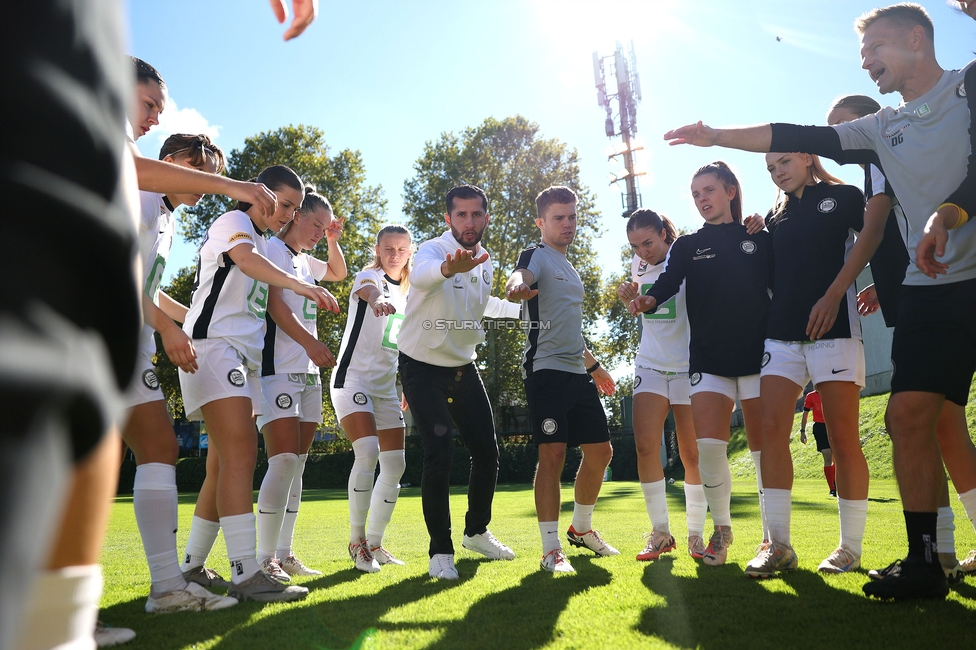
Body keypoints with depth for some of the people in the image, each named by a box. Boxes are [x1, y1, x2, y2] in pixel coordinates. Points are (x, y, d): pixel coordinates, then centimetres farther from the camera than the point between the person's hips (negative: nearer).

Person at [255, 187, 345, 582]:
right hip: (279, 369, -9)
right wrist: (311, 342, -23)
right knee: (283, 461, -15)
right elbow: (275, 303, -14)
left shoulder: (305, 261, 21)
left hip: (308, 372, 9)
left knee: (297, 465, 7)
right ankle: (265, 558, -9)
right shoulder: (273, 248, -3)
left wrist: (333, 240, 20)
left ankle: (284, 554, 12)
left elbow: (338, 272, 38)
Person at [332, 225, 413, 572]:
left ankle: (375, 543, 16)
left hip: (387, 387, 7)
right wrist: (377, 299, -56)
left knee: (395, 464, 3)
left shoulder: (407, 293, 16)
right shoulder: (369, 276, -4)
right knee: (367, 452, -23)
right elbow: (369, 289, -32)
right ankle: (356, 540, -8)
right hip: (353, 379, -7)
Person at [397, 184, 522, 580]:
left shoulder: (485, 262, 1)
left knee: (487, 454, 8)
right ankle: (440, 550, 1)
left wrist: (523, 308, 20)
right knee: (440, 456, -16)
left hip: (463, 367, 7)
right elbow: (420, 275, -48)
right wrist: (449, 268, -70)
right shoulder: (433, 249, -21)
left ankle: (477, 532, 31)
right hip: (423, 368, -6)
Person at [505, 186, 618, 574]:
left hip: (578, 373, 9)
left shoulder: (569, 268, 22)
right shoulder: (537, 256, -3)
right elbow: (518, 281, -29)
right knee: (552, 454, -14)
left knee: (600, 451, 11)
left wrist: (593, 364, 34)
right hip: (547, 370, -9)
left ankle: (581, 529, 30)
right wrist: (517, 285, -52)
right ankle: (551, 550, -6)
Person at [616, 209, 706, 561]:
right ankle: (660, 533, 2)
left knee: (692, 454, 1)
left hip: (689, 367, -4)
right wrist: (630, 297, 1)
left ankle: (696, 535, 16)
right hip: (650, 366, 4)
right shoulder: (638, 266, 8)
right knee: (645, 446, -9)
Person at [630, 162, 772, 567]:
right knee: (708, 444, -11)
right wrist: (648, 300, -27)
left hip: (757, 354, -1)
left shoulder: (759, 238, 11)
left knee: (764, 446, 1)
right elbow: (668, 282, -5)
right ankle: (721, 527, 11)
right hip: (708, 357, 1)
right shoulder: (687, 246, 12)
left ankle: (773, 537, 15)